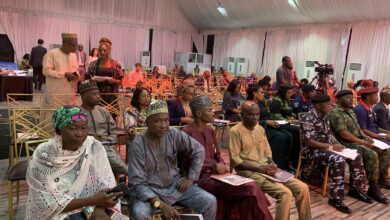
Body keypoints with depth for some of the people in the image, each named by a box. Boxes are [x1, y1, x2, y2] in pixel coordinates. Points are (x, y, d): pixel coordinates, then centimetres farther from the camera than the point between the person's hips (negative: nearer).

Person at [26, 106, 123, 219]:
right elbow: (50, 203, -15)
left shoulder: (94, 147, -7)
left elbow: (106, 184, -8)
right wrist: (92, 200, -25)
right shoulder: (43, 155, -13)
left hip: (88, 210, 2)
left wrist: (99, 210, -27)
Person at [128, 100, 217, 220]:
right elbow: (137, 183, -20)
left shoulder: (174, 134, -8)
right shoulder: (138, 144, -18)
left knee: (210, 202, -10)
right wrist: (161, 205, -31)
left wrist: (191, 178, -1)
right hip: (150, 189, -3)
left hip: (175, 184, 4)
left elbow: (198, 151, 5)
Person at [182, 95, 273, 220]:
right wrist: (214, 166, -13)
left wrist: (222, 166, -1)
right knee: (251, 190, -20)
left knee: (250, 190, -17)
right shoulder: (187, 133, -10)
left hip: (217, 174, 7)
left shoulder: (210, 130, 14)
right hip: (202, 177, -7)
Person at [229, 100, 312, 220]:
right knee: (285, 193, -25)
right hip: (249, 171, -7)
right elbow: (234, 160, -12)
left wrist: (271, 164, -4)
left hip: (266, 168, 7)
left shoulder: (260, 129, 14)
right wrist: (259, 168, -18)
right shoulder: (235, 131, -8)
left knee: (303, 188, -6)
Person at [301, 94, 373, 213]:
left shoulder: (325, 116, 9)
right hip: (313, 149, -9)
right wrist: (331, 147, -20)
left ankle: (355, 189, 14)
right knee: (338, 160, -32)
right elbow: (309, 141, -24)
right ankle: (335, 198, -23)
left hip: (328, 147, 9)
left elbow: (329, 134, 18)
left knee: (356, 157, 0)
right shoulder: (308, 118, -20)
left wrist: (337, 144, -2)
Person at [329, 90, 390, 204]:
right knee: (372, 155, -27)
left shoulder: (350, 111, 17)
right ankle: (373, 188, -18)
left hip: (359, 140, 10)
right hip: (347, 143, -10)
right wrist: (362, 142, -18)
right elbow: (343, 134, -21)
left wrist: (366, 137, 2)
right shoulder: (336, 113, -16)